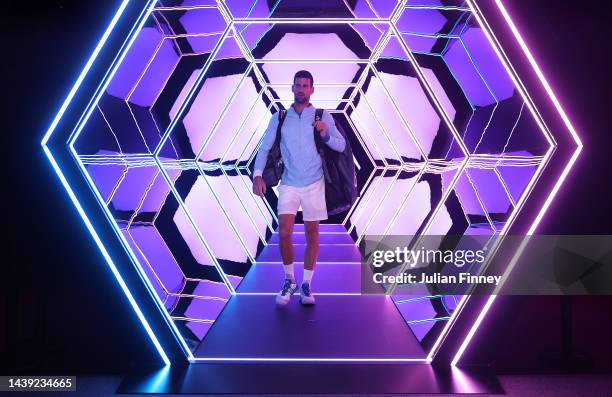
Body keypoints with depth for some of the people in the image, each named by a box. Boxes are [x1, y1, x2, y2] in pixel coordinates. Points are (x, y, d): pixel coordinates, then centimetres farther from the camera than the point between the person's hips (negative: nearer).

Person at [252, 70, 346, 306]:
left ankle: (306, 285, 17)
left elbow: (341, 145, -2)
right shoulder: (279, 118, 5)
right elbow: (264, 148, 3)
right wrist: (258, 175, -11)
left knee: (312, 236, 5)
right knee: (285, 234, -9)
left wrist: (326, 136, -22)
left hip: (314, 184, 0)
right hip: (289, 184, 0)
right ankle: (289, 280, 14)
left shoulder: (323, 116, 2)